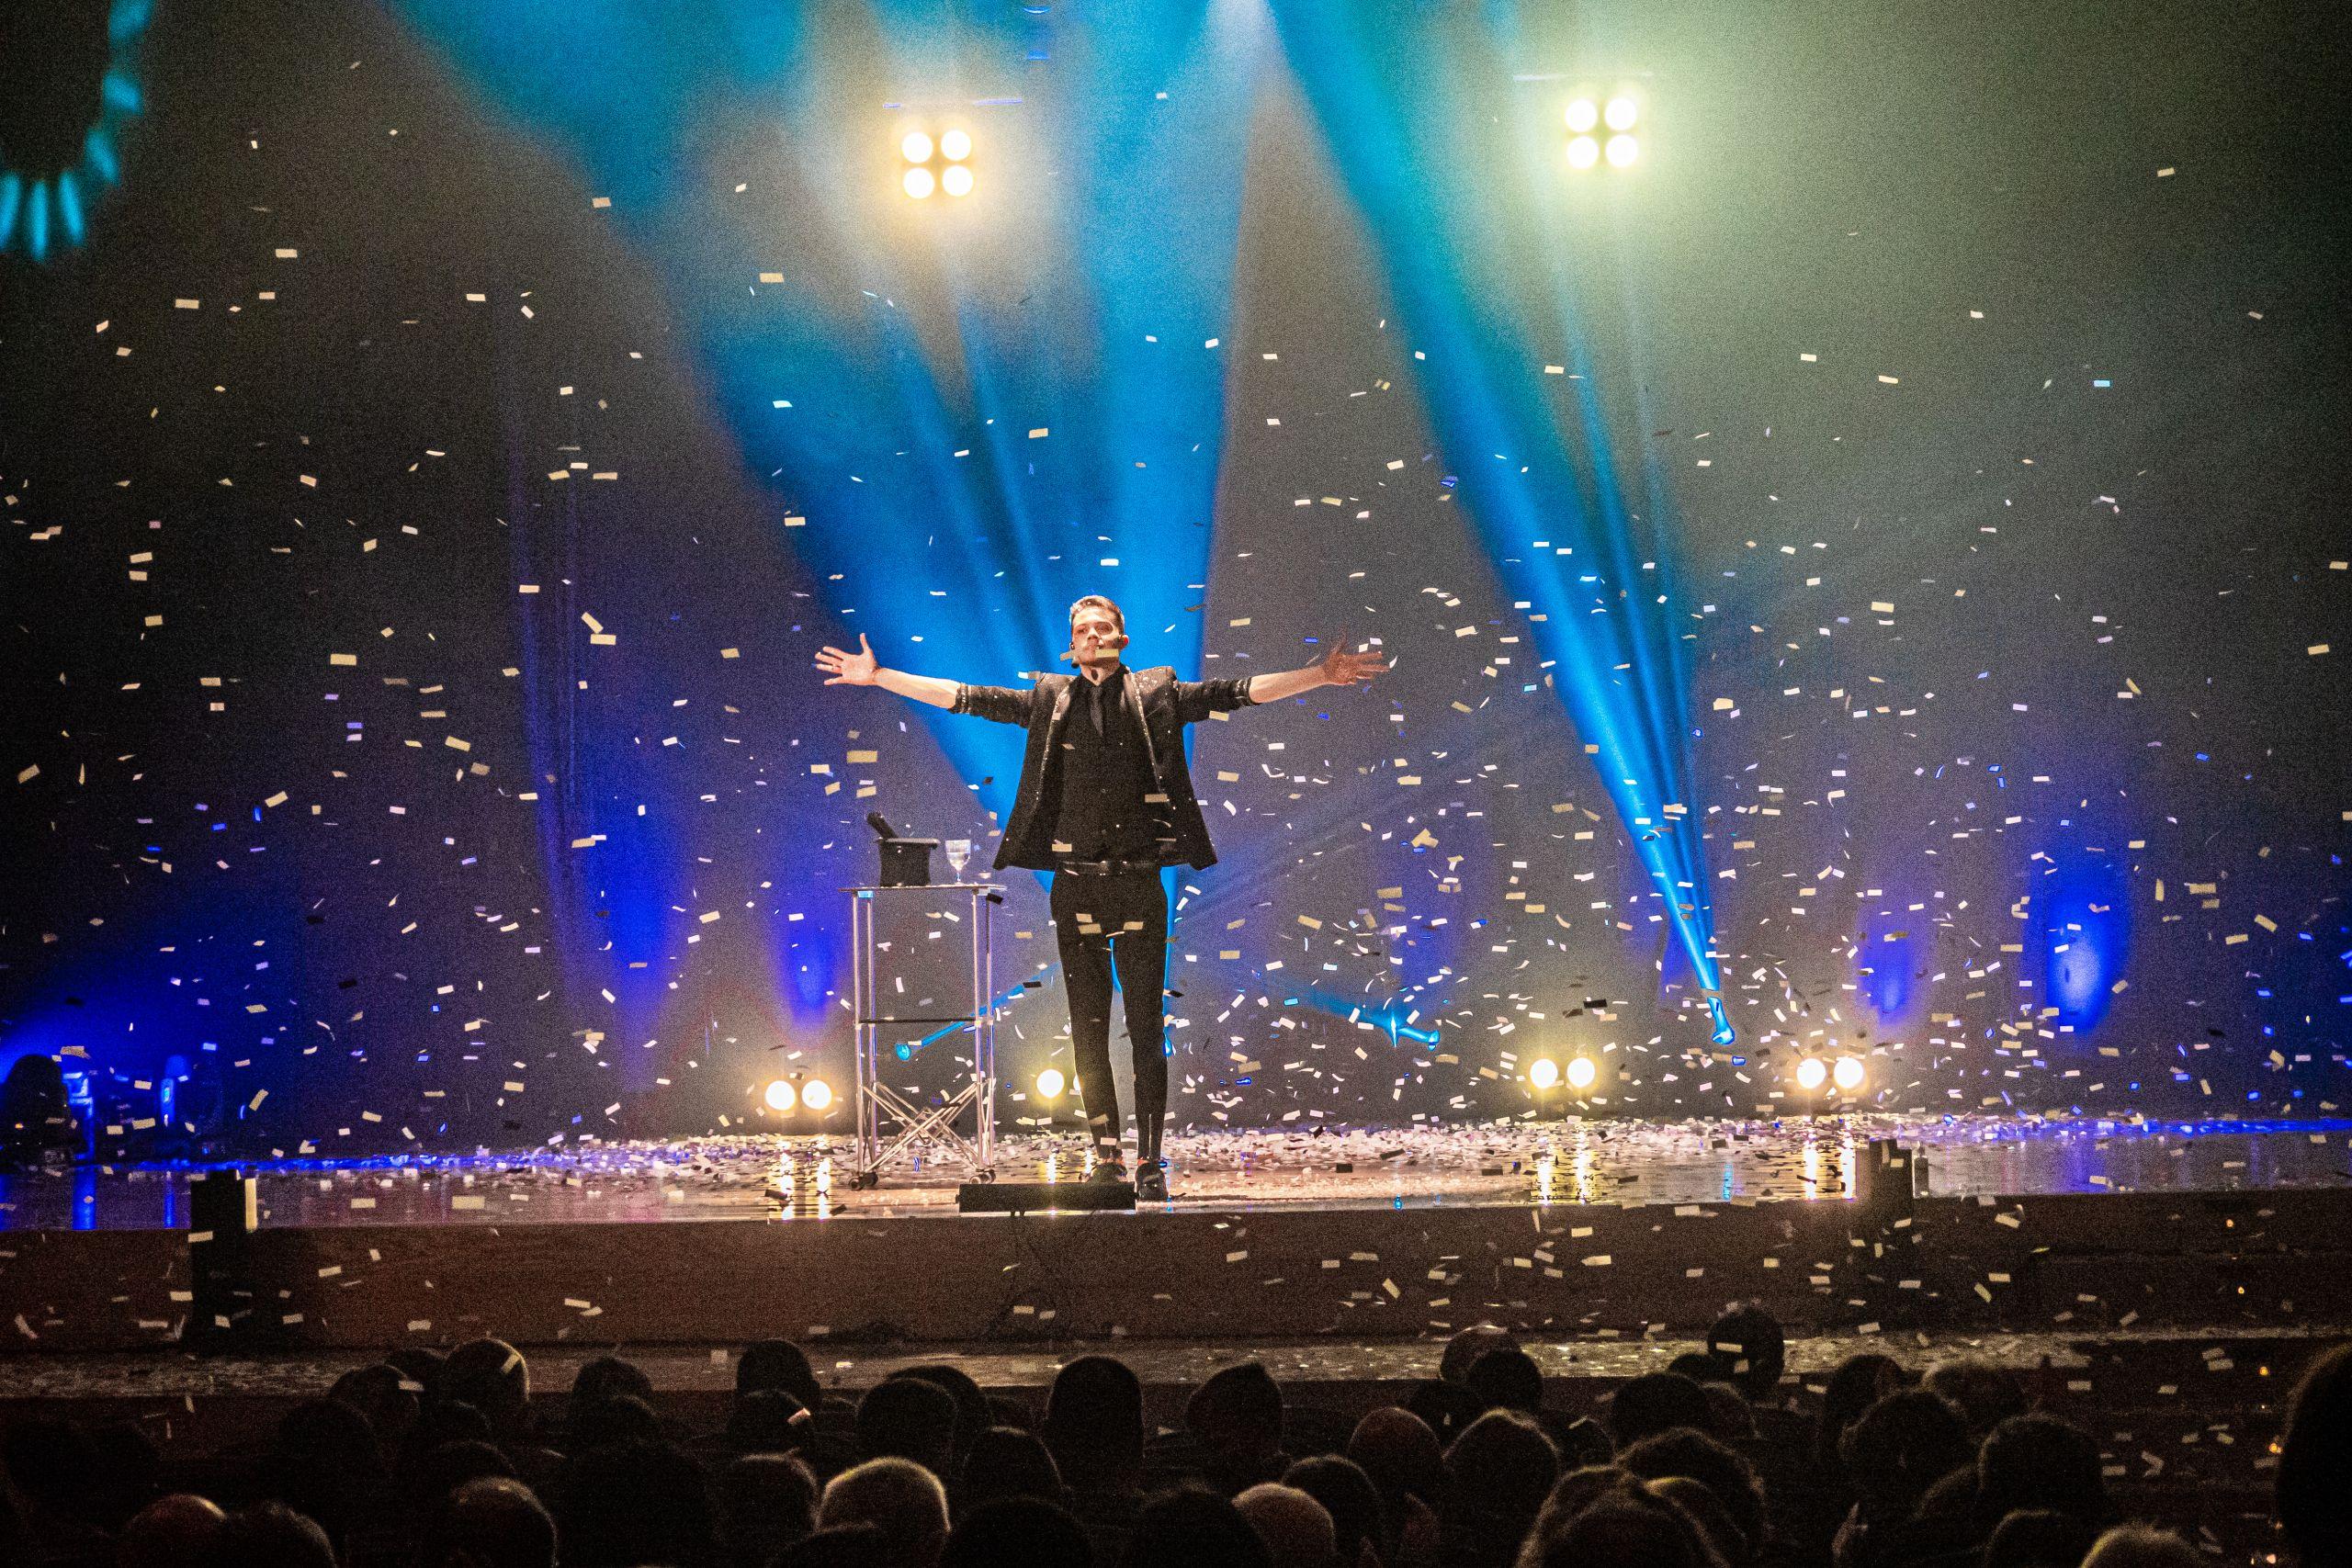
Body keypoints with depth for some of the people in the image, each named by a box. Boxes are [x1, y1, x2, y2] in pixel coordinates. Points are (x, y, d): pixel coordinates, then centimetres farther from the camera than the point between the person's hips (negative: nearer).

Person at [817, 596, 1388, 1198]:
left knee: (1147, 1026, -2)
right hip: (1077, 886, 2)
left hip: (1140, 883, -2)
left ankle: (1149, 1159, 3)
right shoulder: (1050, 699, 10)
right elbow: (965, 697, 9)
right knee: (1088, 1028, 3)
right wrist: (879, 675, 5)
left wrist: (1322, 675, -9)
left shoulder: (1157, 694, 6)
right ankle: (1107, 1151, 9)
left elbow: (1238, 692, 0)